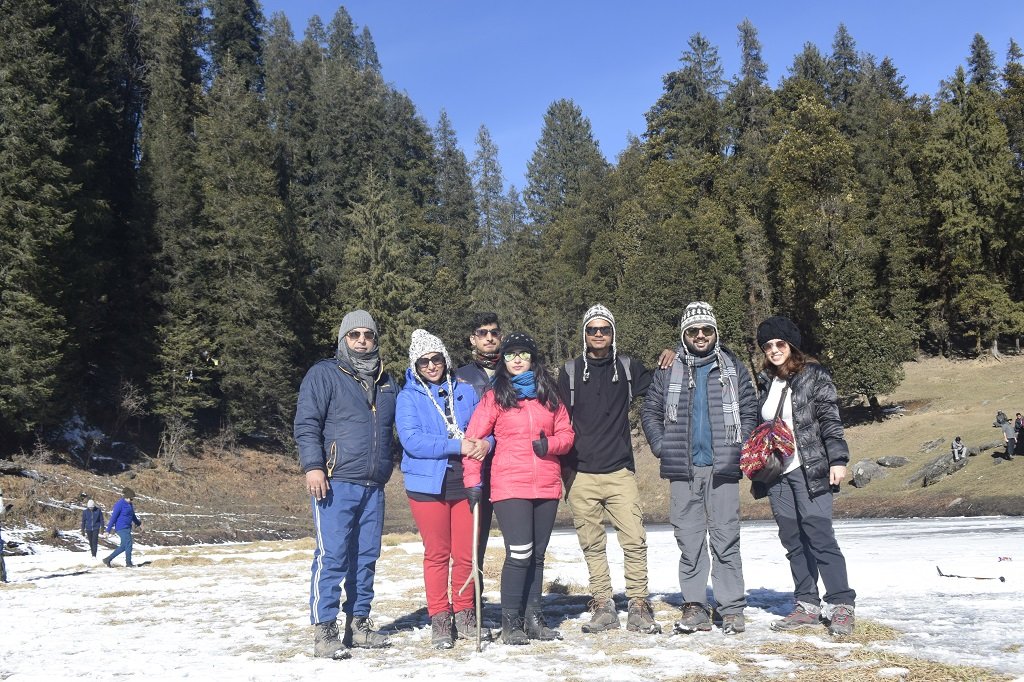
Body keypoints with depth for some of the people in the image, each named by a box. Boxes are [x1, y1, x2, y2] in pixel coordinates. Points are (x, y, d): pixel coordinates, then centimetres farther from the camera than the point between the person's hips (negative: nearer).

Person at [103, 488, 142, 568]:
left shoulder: (129, 504, 12)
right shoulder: (120, 504, -14)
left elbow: (133, 516, 28)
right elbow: (113, 517, -15)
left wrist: (138, 523, 40)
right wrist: (108, 530, -16)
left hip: (127, 528, 9)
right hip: (121, 528, -9)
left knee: (123, 546, 10)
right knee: (128, 544, -9)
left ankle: (107, 560, 17)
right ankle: (128, 563, 2)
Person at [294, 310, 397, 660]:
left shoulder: (387, 383, 18)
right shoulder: (324, 374, 1)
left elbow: (401, 427, 28)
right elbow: (306, 423, -7)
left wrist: (388, 467, 21)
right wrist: (313, 466, -17)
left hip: (374, 486, 6)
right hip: (336, 484, -6)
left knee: (367, 556, 10)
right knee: (331, 556, -8)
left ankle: (358, 623, 21)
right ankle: (324, 631, -3)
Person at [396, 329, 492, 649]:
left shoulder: (465, 391, 8)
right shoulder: (408, 397, -1)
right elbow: (412, 440, -14)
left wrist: (486, 443, -14)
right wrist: (458, 446, -19)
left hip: (466, 482, 2)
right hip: (428, 485, -2)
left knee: (467, 553, 7)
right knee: (437, 554, 5)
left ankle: (464, 613, 24)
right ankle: (439, 618, 17)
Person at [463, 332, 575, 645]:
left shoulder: (549, 394, 11)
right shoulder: (495, 397, 1)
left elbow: (566, 432, 12)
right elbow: (473, 438, -1)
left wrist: (550, 444, -10)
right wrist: (472, 480, -7)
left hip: (547, 486, 4)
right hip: (509, 487, -4)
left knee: (537, 554, 11)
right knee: (519, 554, -10)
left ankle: (533, 618, 23)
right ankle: (510, 622, 3)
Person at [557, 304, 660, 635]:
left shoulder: (628, 367, 8)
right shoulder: (570, 371, 6)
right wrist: (564, 466, 2)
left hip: (620, 471, 0)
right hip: (581, 475, 0)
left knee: (634, 540, -7)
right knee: (592, 545, 5)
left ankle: (638, 607, 4)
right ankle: (603, 607, 15)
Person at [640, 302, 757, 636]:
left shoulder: (733, 367, 8)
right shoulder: (668, 370, 9)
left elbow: (750, 411, 10)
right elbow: (650, 411, 12)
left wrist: (739, 449, -1)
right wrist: (661, 446, 0)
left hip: (722, 468, -1)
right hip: (683, 469, 1)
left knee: (726, 539, -1)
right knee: (689, 540, 4)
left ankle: (732, 609, 6)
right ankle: (694, 607, 10)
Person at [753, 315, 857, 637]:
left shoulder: (813, 375, -1)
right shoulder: (766, 382, 15)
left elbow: (830, 420, -6)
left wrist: (838, 459, -14)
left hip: (809, 469, -6)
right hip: (776, 473, 6)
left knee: (820, 536, -10)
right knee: (793, 541, 8)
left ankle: (841, 605, -3)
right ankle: (807, 605, 15)